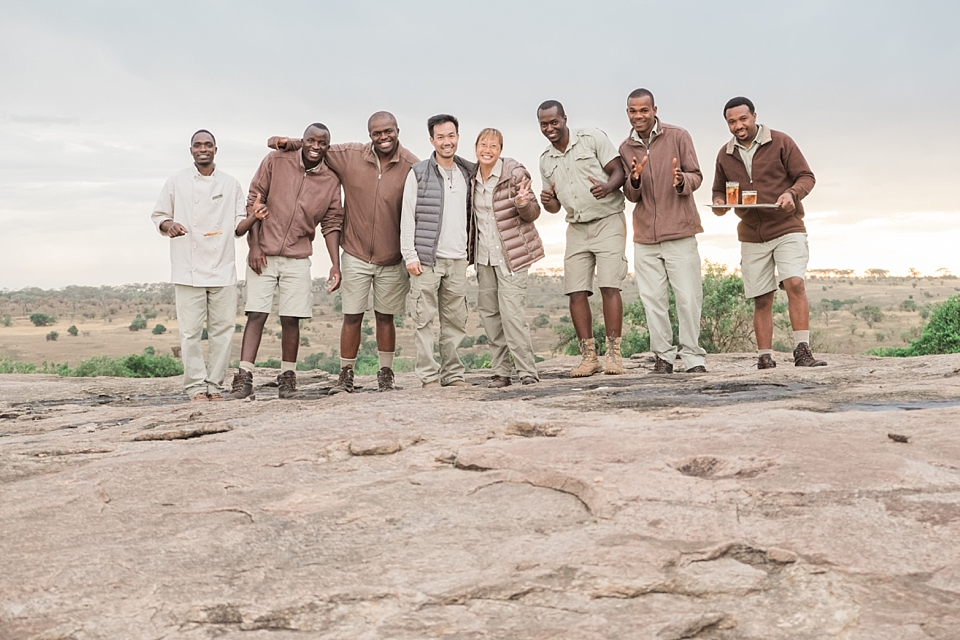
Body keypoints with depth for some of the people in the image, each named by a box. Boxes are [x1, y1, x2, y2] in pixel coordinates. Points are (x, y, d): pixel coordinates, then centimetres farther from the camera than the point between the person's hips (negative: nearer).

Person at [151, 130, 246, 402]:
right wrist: (168, 224, -12)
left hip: (223, 269, 2)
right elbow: (157, 215, 11)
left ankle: (215, 385, 9)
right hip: (188, 270, -2)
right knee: (191, 330, -4)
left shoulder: (231, 184, 12)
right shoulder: (176, 183, 7)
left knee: (222, 328, 1)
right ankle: (196, 386, 3)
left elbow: (239, 223, 14)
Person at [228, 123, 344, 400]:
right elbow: (253, 202, 0)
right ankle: (244, 378, -6)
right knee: (256, 314, -6)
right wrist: (254, 246, -7)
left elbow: (331, 224, 6)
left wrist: (335, 265, -2)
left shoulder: (331, 181, 5)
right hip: (263, 254, -2)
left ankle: (287, 379, 11)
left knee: (291, 319, 2)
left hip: (298, 258, 2)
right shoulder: (275, 162, -1)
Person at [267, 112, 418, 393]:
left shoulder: (412, 166, -8)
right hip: (355, 255, 1)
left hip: (392, 260, -1)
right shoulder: (350, 155, -3)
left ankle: (386, 374, 24)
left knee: (385, 317, 11)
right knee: (352, 316, 4)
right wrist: (288, 143, -5)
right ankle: (346, 375, 16)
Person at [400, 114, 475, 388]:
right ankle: (429, 375, 2)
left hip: (457, 259, 4)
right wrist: (410, 255, -8)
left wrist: (470, 249, 13)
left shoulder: (468, 173, 14)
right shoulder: (418, 173, 1)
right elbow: (407, 216, -2)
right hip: (426, 259, -4)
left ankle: (453, 373, 12)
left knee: (456, 320, 5)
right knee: (424, 319, -3)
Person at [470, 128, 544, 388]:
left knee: (511, 311, -13)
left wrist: (523, 202, -27)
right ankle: (501, 371, 13)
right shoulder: (472, 178, 7)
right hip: (484, 254, 6)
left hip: (512, 252, -6)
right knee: (487, 311, 5)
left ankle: (527, 371, -4)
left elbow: (533, 214, -7)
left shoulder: (514, 172, -9)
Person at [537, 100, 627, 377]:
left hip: (608, 221, -5)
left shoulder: (593, 138, -2)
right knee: (576, 291, -3)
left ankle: (614, 354, -9)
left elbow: (619, 172, -6)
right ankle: (589, 356, 4)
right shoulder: (545, 160, 13)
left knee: (609, 286, -13)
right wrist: (547, 201, -6)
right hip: (577, 228, 5)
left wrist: (607, 187, -28)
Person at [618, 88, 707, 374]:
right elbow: (631, 196, 10)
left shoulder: (678, 137, 0)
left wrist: (682, 181, -24)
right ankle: (663, 357, 12)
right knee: (653, 300, 3)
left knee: (688, 298, -3)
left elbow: (696, 176, 0)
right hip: (645, 237, 3)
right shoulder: (625, 148, 10)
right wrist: (634, 180, -13)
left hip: (680, 233, -3)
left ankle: (693, 357, 5)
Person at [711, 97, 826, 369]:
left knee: (794, 283, -20)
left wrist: (792, 193, -22)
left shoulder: (780, 142, -1)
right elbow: (719, 191, 19)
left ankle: (802, 351, -17)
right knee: (761, 299, 3)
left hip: (787, 228, -3)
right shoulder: (725, 155, 9)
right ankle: (765, 357, 9)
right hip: (752, 236, 3)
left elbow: (806, 176, -1)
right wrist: (719, 203, -4)